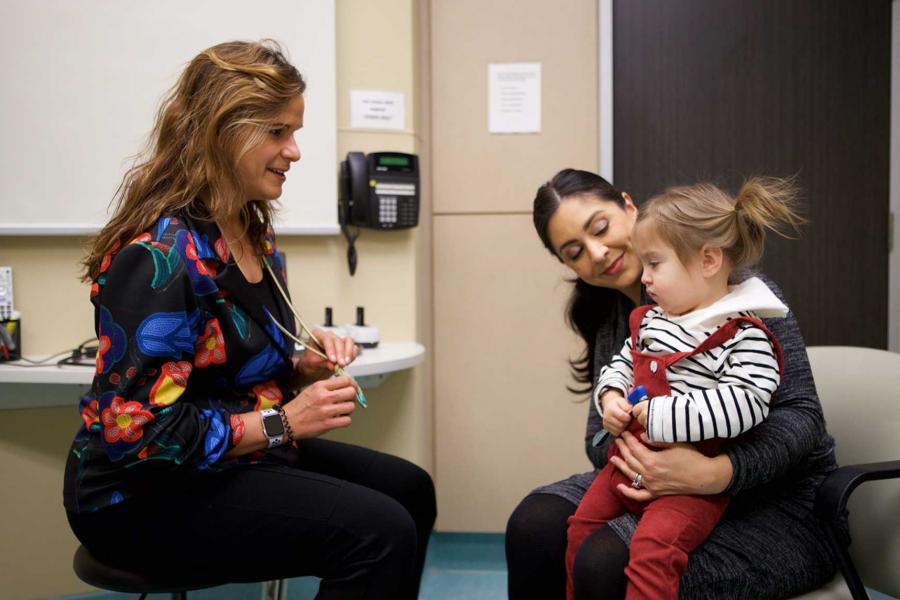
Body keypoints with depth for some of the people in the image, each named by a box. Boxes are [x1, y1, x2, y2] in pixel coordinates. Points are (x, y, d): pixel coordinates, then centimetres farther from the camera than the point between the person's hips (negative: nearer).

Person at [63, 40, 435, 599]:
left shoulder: (252, 232, 5)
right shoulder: (162, 256, -25)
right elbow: (136, 429, -28)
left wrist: (303, 365, -4)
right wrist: (283, 423, -23)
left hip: (229, 460, 10)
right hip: (143, 493, -9)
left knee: (409, 488, 10)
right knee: (378, 531, -22)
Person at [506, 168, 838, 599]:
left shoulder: (738, 290, -13)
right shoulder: (610, 320, 8)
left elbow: (801, 413, -17)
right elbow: (597, 435, 7)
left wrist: (716, 474, -34)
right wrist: (620, 442, -19)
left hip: (778, 501, -6)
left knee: (609, 562, -30)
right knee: (534, 523, -18)